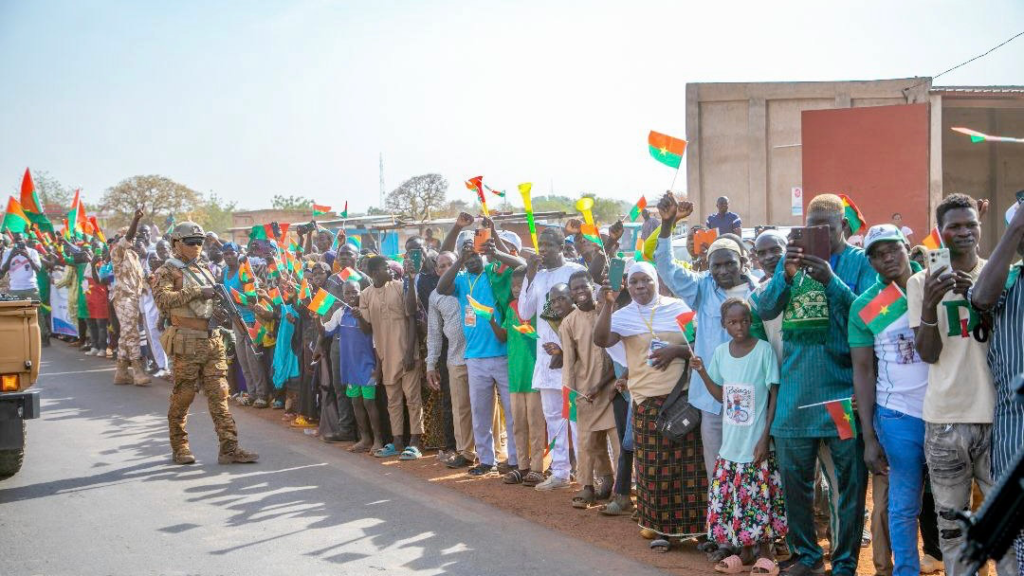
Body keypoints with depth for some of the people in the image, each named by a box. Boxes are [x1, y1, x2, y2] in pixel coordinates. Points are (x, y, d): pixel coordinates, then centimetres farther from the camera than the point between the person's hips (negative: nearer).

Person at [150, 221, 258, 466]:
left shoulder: (204, 271, 20)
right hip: (187, 343, -6)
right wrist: (197, 292, -23)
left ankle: (229, 448, -2)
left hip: (213, 342, 6)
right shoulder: (166, 272, -2)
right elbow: (163, 299, -21)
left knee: (219, 395, 0)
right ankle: (180, 447, 16)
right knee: (182, 397, 2)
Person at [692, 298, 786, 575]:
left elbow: (775, 395, -7)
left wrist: (765, 437, -12)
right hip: (731, 441, 4)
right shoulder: (721, 352, 4)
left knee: (759, 498, -1)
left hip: (757, 442, -4)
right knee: (733, 497, 8)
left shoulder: (764, 349, -10)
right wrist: (702, 371, -3)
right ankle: (744, 550, 22)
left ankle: (765, 553, 13)